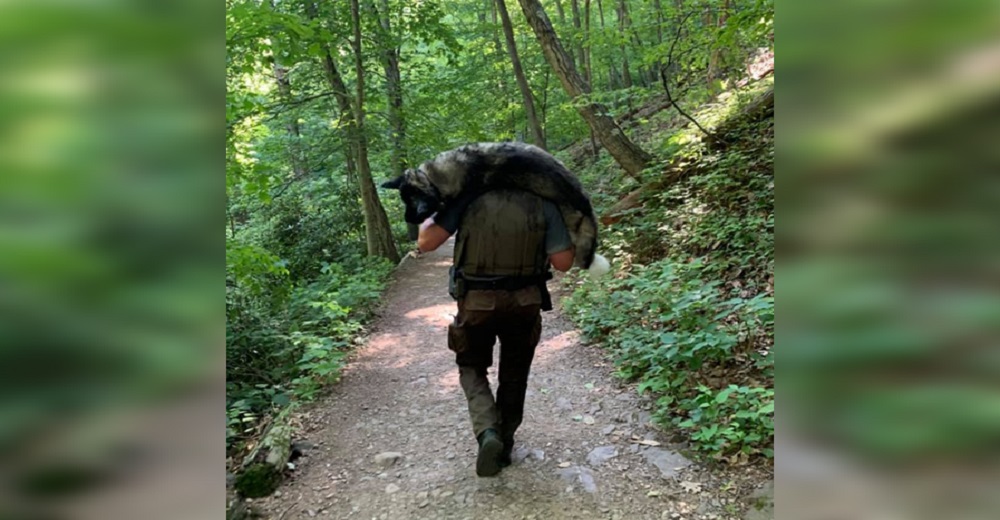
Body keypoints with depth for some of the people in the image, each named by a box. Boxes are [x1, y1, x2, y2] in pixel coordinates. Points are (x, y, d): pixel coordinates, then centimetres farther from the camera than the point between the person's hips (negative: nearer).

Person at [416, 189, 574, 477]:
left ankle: (487, 432, -1)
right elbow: (563, 262, -8)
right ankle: (503, 447, 30)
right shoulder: (544, 202, -7)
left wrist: (429, 212, 5)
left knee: (472, 368, 21)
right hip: (525, 302, 1)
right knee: (514, 376, 20)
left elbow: (426, 243, -13)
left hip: (477, 302, -1)